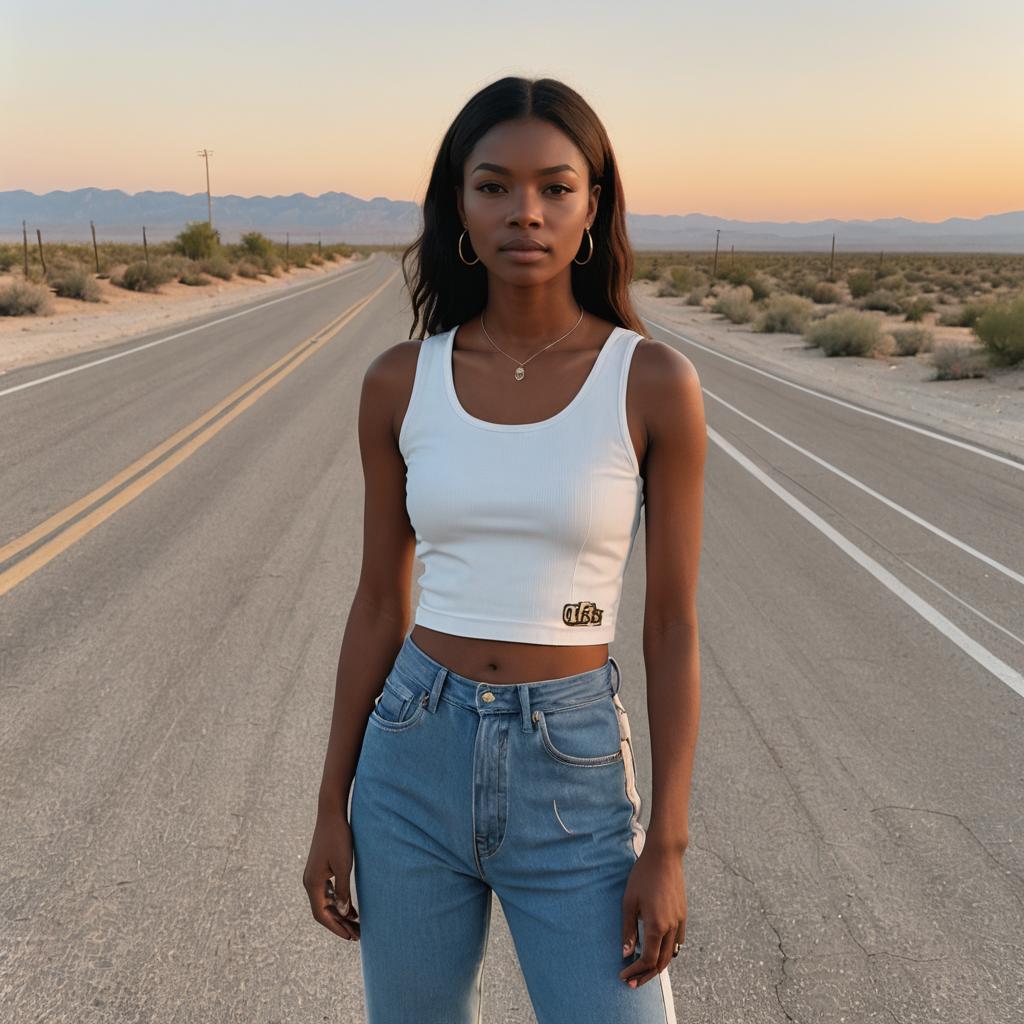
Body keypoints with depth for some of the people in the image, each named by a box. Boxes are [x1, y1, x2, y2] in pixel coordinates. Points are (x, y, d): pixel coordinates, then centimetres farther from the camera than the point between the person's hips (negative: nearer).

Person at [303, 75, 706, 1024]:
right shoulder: (399, 381, -2)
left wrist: (666, 847, -7)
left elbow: (673, 625, -6)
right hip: (415, 764, 3)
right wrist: (331, 807, 5)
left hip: (573, 775, -2)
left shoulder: (656, 381, -9)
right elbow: (378, 602, 4)